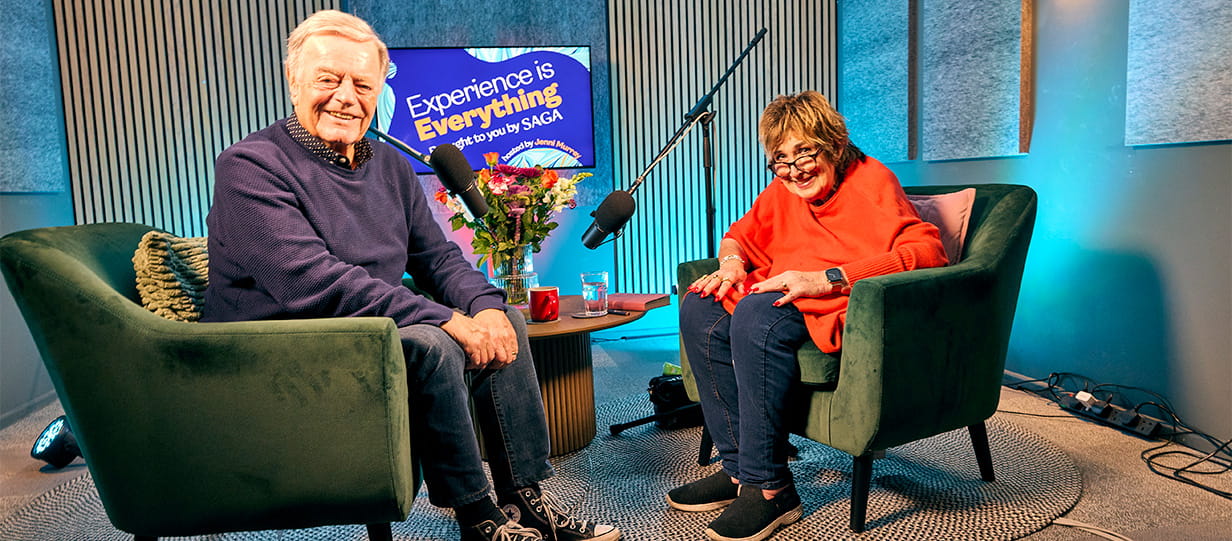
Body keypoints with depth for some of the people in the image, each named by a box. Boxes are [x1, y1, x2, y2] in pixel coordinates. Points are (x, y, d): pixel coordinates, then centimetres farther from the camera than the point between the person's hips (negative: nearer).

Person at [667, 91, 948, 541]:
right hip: (784, 298, 8)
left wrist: (827, 279, -28)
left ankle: (768, 488, -23)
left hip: (848, 309, -8)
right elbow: (741, 234, 27)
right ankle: (739, 466, -8)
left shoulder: (872, 181, -8)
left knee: (757, 313, -32)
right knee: (700, 308, -10)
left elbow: (926, 251, -21)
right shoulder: (783, 190, 13)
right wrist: (731, 262, 1)